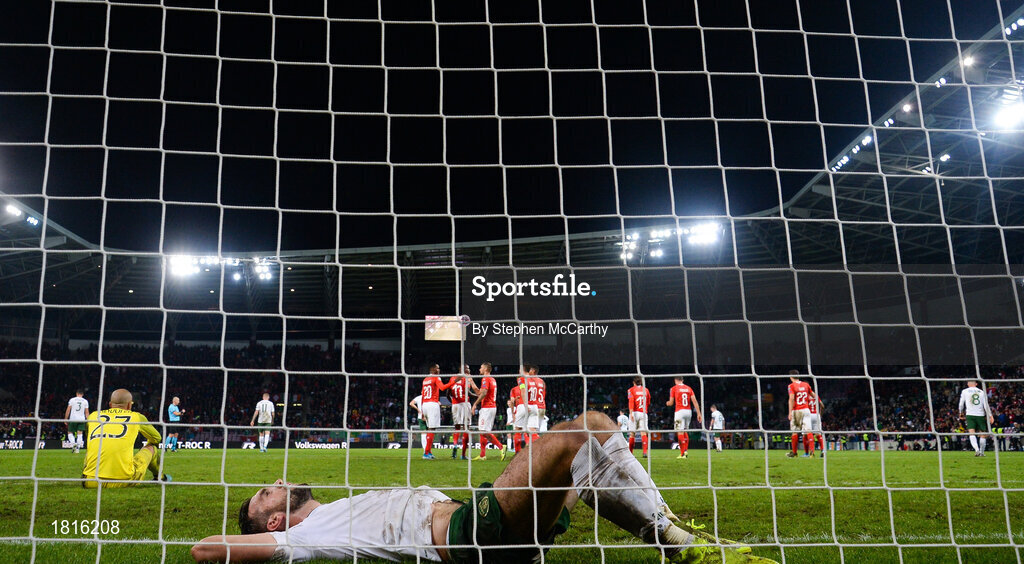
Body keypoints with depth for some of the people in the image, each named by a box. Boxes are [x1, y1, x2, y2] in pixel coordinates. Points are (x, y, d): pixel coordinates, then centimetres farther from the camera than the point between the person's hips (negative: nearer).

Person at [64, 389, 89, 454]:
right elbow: (87, 412, 6)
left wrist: (66, 419, 7)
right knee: (79, 433, 3)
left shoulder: (72, 400, 2)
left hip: (73, 419, -1)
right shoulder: (85, 401, 6)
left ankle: (73, 443, -14)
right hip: (81, 419, 1)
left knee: (70, 432, 10)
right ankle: (77, 448, -1)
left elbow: (68, 410, 0)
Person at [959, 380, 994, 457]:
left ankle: (977, 449, -29)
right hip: (980, 415, 2)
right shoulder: (982, 392, 9)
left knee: (972, 433, -9)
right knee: (982, 434, 12)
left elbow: (961, 405, 10)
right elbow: (986, 405, 2)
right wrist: (990, 416, 3)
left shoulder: (964, 391, 6)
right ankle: (982, 452, 14)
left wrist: (961, 413, 26)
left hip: (970, 415, -2)